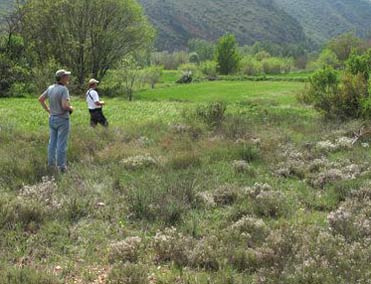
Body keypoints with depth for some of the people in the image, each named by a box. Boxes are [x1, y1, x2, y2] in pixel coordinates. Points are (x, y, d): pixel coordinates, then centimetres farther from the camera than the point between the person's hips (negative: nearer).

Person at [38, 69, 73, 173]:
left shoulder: (50, 88, 3)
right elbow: (65, 106, -28)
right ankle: (61, 166, 4)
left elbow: (40, 99, 12)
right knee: (61, 144, -1)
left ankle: (51, 164, 19)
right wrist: (71, 108, -7)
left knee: (52, 142, 13)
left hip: (52, 118, 7)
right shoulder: (64, 89, -20)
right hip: (62, 119, -7)